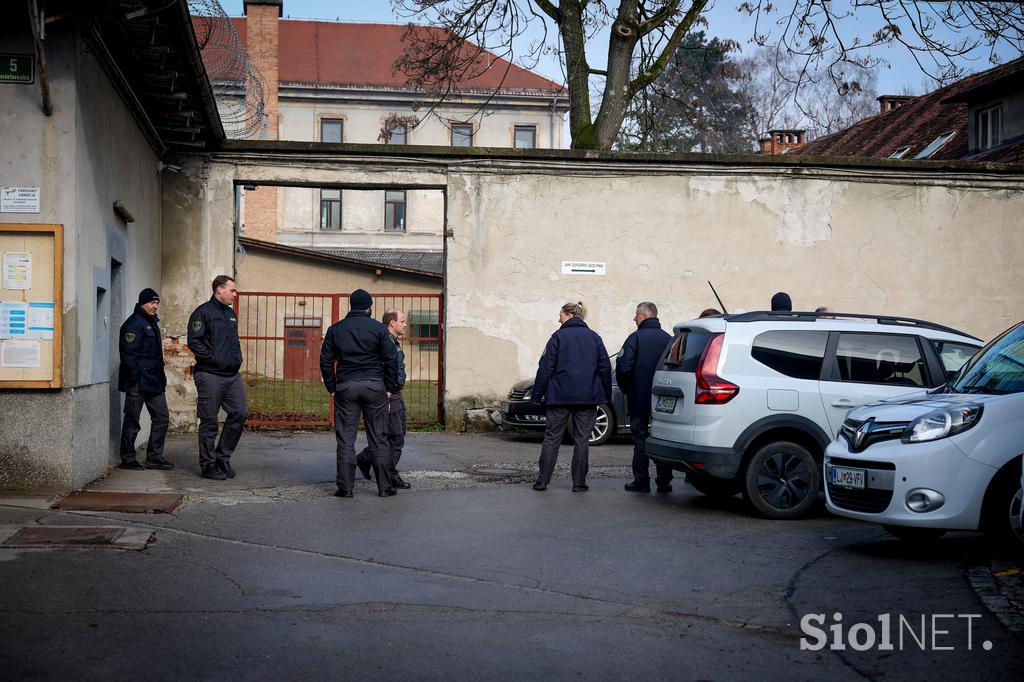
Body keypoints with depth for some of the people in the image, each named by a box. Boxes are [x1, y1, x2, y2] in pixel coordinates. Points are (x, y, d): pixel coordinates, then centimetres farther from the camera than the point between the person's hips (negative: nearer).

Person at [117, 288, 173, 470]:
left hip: (154, 382, 9)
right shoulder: (134, 324, -12)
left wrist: (161, 378, 18)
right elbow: (128, 354, -18)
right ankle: (127, 459, 8)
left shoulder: (152, 322, 17)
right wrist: (135, 380, -21)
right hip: (138, 382, -9)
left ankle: (154, 457, 14)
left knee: (161, 417, 8)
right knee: (132, 421, 0)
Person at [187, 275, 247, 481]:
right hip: (210, 375, -8)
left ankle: (223, 457, 16)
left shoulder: (231, 313, 18)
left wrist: (237, 358, 12)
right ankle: (208, 465, 8)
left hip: (232, 375, 8)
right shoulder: (203, 312, -7)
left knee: (240, 413, 2)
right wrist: (214, 359, -17)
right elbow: (194, 342, -14)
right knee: (209, 421, -1)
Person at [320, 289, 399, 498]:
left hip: (345, 387, 1)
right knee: (378, 439, 3)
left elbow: (325, 361, 6)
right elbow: (392, 359, -2)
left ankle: (345, 487, 2)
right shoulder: (379, 329, 1)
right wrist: (390, 387, 5)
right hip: (374, 387, -1)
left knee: (345, 440, 3)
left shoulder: (335, 329, 7)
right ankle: (384, 486, 5)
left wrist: (332, 388, 10)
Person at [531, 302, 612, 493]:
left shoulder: (558, 337, -3)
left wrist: (537, 395, -1)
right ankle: (579, 483, 5)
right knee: (581, 440, 6)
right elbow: (605, 367, 8)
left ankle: (543, 480, 3)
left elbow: (545, 368, -5)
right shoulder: (594, 337, 7)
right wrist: (607, 395, 13)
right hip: (588, 397, 2)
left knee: (552, 438, 4)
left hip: (560, 396, -2)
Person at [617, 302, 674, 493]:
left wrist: (625, 389, 2)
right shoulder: (668, 339, 4)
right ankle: (664, 482, 11)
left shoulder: (635, 338, -10)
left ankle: (641, 482, 3)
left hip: (639, 398, -4)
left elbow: (623, 368, -14)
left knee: (640, 438, 2)